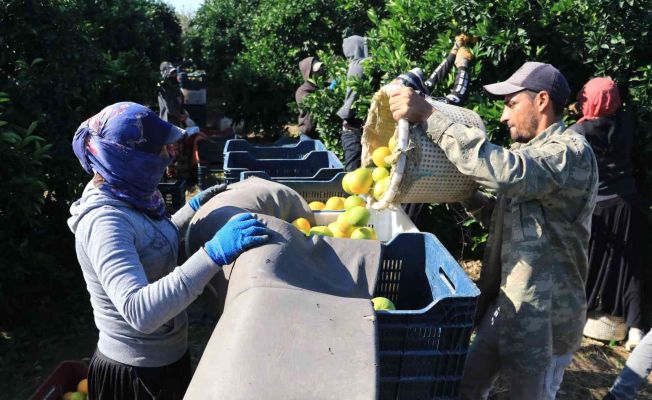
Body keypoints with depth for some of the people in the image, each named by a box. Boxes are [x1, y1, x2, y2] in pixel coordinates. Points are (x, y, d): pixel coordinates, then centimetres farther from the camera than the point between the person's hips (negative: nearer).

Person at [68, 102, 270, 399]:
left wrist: (193, 209, 10)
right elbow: (139, 312, -41)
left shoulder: (124, 196, -2)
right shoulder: (103, 221, -29)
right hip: (137, 376, -8)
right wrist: (214, 253, -44)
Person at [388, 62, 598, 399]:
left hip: (542, 313, -8)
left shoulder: (571, 152, -18)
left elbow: (501, 169, -36)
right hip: (502, 303, 8)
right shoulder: (530, 151, 12)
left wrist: (428, 115, -34)